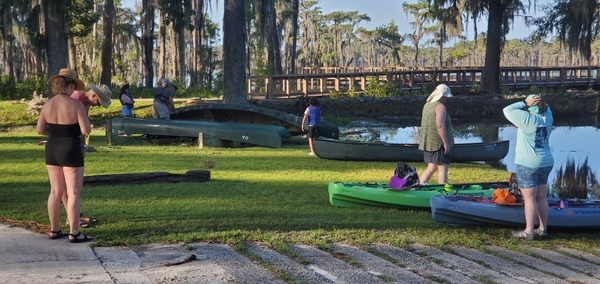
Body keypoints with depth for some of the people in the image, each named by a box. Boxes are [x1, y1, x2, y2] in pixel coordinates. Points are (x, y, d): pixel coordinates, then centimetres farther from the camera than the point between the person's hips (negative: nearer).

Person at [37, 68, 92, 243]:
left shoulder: (48, 104, 1)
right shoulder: (76, 105, -15)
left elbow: (40, 130, 5)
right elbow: (86, 130, -17)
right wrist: (84, 121, 4)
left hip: (52, 150, 6)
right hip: (71, 152, -6)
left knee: (56, 191, 14)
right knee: (74, 193, 0)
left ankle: (54, 230, 18)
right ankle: (74, 233, 1)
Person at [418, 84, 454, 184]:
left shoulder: (427, 105, 14)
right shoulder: (440, 107, -14)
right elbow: (440, 125, -24)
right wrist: (446, 143, -21)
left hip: (426, 142, 9)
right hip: (438, 143, -9)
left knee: (432, 168, 16)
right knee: (443, 168, -3)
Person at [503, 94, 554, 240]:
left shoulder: (527, 119, -17)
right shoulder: (547, 118, 3)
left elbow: (507, 110, -12)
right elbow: (546, 108, 24)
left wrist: (525, 103, -11)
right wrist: (541, 102, 4)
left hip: (528, 165, -7)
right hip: (546, 163, 7)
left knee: (529, 198, -3)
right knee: (541, 197, 12)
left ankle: (529, 231, 0)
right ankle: (543, 229, 17)